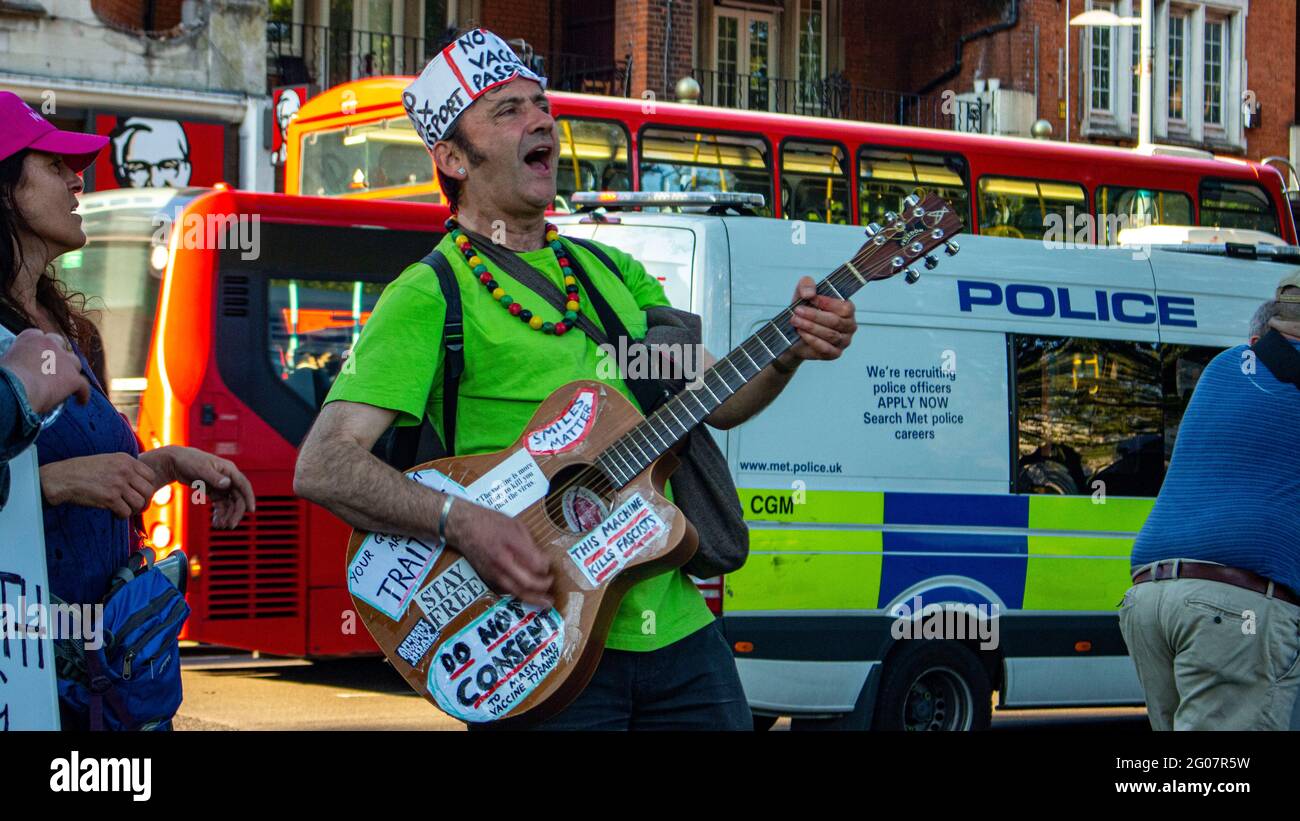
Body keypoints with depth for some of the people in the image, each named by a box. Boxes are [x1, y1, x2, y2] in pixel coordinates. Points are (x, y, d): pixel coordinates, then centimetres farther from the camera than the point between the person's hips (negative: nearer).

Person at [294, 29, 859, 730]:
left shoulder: (614, 275, 17)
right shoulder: (429, 297, -5)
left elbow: (715, 401, 16)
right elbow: (323, 466, -14)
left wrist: (789, 352, -4)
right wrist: (463, 523, -27)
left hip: (676, 627, 6)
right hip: (540, 646, -6)